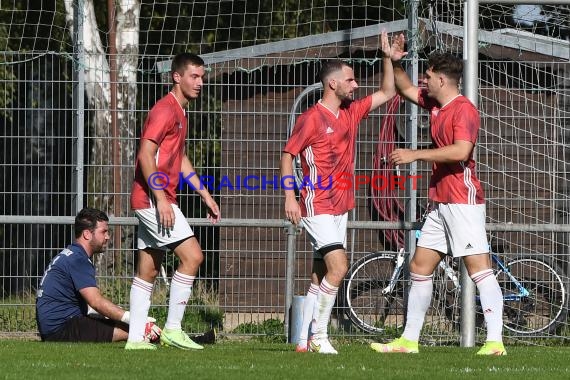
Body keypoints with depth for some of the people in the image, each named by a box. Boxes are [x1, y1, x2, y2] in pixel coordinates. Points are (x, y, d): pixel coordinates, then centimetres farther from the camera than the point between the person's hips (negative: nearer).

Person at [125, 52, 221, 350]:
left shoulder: (179, 113, 19)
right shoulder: (165, 110, -13)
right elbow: (146, 155, -20)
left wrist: (205, 195, 25)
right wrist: (161, 198, -24)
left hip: (156, 201, 10)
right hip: (153, 199, -10)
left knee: (148, 269, 9)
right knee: (192, 255, -14)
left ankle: (135, 338, 10)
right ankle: (172, 329, -11)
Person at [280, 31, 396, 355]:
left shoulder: (351, 112, 11)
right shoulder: (312, 118, -10)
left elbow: (387, 92, 21)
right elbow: (287, 155, -8)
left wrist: (388, 58, 9)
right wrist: (290, 197, -14)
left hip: (340, 206, 8)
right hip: (318, 206, -8)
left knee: (321, 275, 8)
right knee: (339, 267, -18)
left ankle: (304, 340, 11)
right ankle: (319, 335, -12)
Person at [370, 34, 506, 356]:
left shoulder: (464, 109, -14)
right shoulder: (436, 104, 14)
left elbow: (461, 150, -27)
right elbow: (406, 89, 32)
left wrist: (415, 155, -23)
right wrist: (395, 62, 15)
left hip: (463, 201, -10)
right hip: (440, 202, 10)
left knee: (479, 267, -14)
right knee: (420, 266, 11)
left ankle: (495, 341, -20)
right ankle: (409, 339, 17)